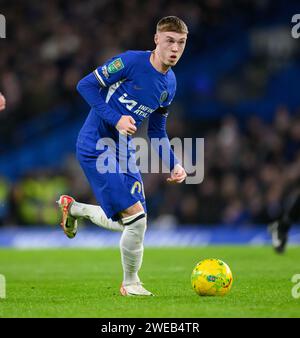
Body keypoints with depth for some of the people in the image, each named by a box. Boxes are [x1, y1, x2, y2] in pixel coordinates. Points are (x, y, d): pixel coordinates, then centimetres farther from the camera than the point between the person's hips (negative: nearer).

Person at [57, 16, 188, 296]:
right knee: (136, 216, -15)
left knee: (130, 224, 9)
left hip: (123, 151, 8)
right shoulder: (132, 61, -15)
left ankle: (72, 208, 34)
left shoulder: (169, 83, 7)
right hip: (95, 146, -8)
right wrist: (116, 119, -22)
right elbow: (85, 85, -14)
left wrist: (174, 165, 4)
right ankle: (130, 284, 7)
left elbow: (157, 131, 17)